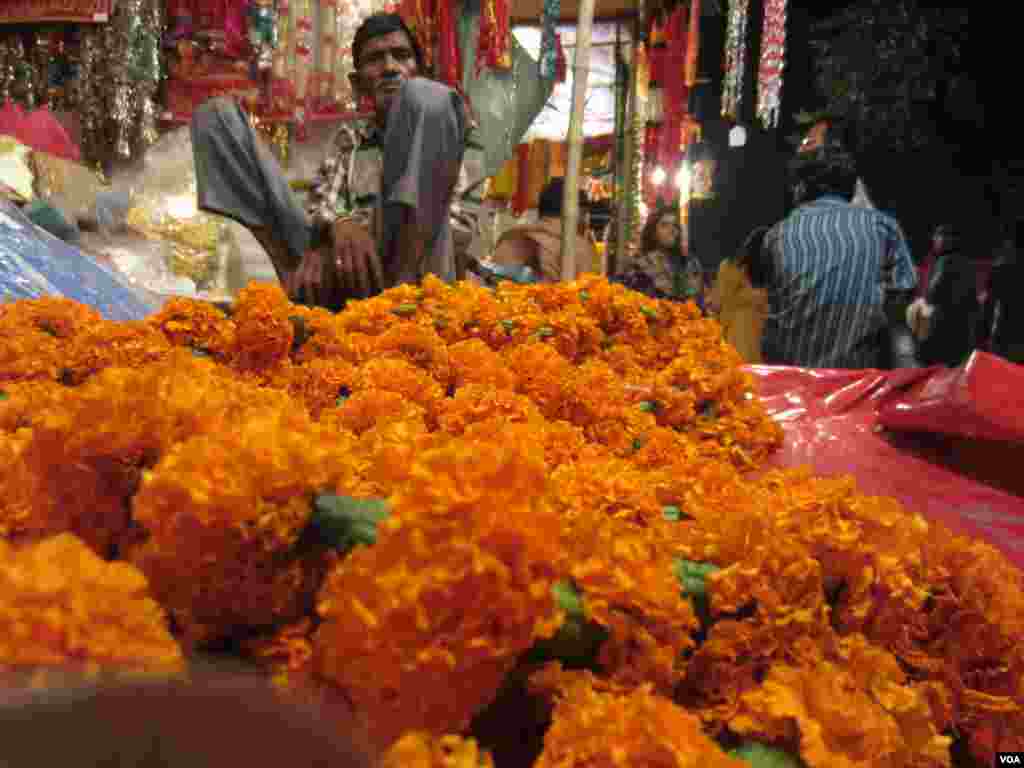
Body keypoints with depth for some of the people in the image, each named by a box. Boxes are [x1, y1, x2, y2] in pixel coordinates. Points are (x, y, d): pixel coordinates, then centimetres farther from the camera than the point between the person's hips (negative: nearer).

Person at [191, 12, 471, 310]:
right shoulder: (348, 142, 28)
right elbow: (321, 205, 9)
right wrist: (338, 228, -19)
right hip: (341, 276, 3)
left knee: (427, 95, -15)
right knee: (217, 114, 4)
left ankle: (401, 289, -28)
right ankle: (297, 281, -15)